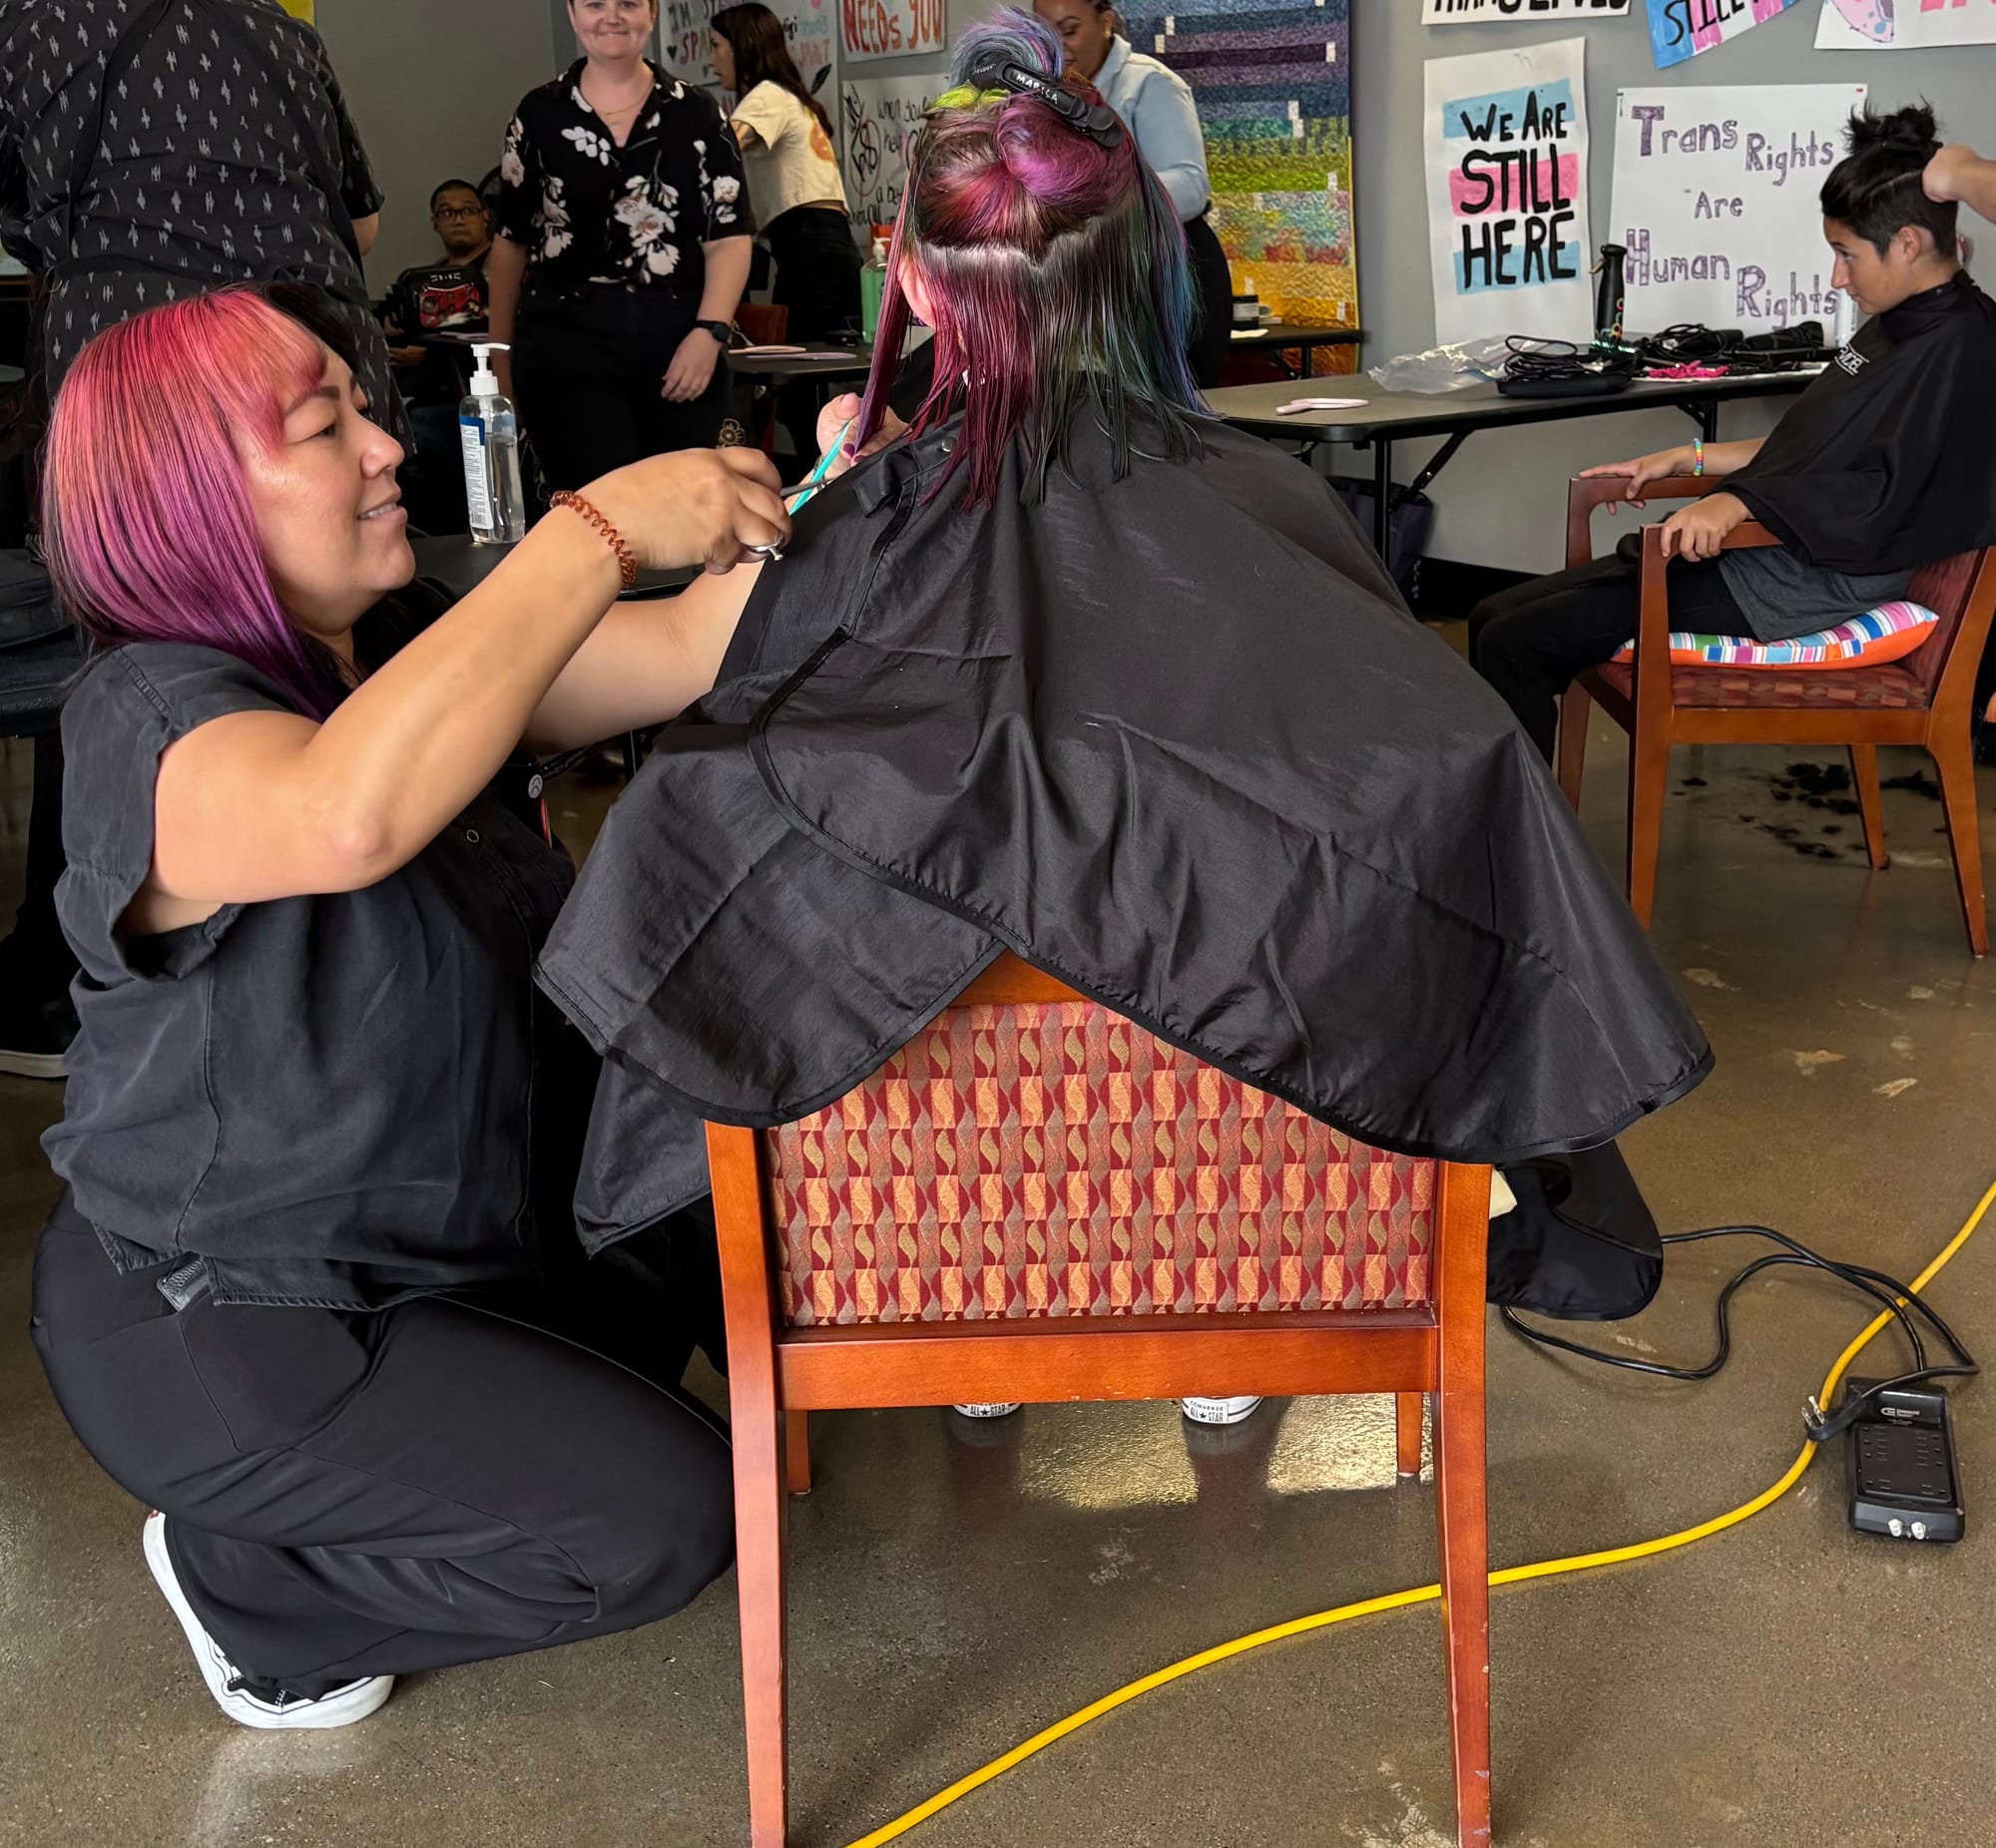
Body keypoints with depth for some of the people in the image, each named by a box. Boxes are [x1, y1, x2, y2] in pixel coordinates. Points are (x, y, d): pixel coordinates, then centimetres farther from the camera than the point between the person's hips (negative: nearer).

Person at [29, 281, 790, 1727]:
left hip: (452, 1211, 8)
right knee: (665, 1514, -12)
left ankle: (508, 1416, 20)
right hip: (220, 1327, -8)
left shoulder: (403, 648, -2)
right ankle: (244, 1585, 10)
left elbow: (698, 649, -8)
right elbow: (350, 813, -49)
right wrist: (604, 530, -44)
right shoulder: (149, 722, -26)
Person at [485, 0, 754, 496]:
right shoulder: (539, 114, 8)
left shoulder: (697, 114, 7)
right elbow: (510, 240, 12)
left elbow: (729, 236, 1)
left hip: (678, 341, 1)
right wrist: (500, 358, 9)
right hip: (566, 339, -1)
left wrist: (709, 332, -14)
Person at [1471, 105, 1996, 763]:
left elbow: (1891, 494, -23)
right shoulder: (1893, 328, 18)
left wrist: (1741, 502, -32)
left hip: (1809, 585, -11)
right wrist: (1683, 459, 24)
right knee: (1494, 616, 4)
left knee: (1511, 646, -20)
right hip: (1752, 549, 11)